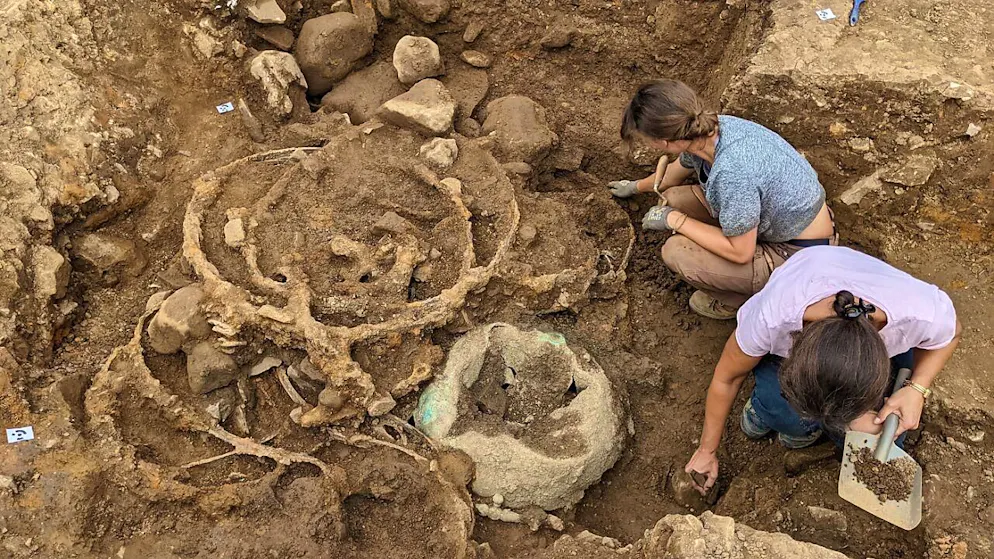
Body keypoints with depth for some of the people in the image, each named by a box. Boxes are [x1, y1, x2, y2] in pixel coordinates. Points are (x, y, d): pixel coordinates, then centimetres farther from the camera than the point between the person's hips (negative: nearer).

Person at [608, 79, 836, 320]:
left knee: (676, 252, -20)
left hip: (799, 255, -8)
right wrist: (636, 187, 33)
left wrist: (674, 220, -17)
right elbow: (676, 171, 14)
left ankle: (737, 299, 7)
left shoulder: (731, 173, -37)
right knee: (673, 199, 3)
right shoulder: (708, 130, -11)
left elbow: (740, 252, -26)